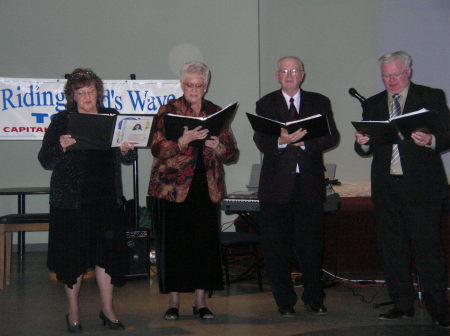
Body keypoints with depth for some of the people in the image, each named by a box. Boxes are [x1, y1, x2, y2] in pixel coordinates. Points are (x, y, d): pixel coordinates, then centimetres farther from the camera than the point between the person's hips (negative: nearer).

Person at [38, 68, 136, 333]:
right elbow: (46, 161, -2)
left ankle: (108, 310, 17)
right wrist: (61, 146, -20)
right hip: (71, 199, -2)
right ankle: (73, 311, 17)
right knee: (73, 254, 3)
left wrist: (126, 151, -10)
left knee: (108, 251, 4)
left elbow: (128, 159, 13)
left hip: (107, 198, 2)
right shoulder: (62, 121, 2)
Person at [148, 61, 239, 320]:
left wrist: (217, 145, -12)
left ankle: (201, 301, 14)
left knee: (205, 243, 2)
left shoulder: (217, 113, 11)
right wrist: (184, 140, -24)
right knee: (173, 243, -1)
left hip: (207, 189, 3)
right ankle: (174, 302, 10)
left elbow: (233, 155, 9)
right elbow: (157, 148, -9)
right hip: (174, 188, -2)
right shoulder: (168, 111, 3)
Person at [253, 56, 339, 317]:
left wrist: (304, 141, -16)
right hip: (277, 184, 0)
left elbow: (332, 137, 0)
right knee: (277, 246, 3)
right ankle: (285, 301, 15)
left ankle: (314, 298, 18)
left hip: (310, 183, 1)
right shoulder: (266, 105, 7)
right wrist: (281, 140, -26)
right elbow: (261, 143, -6)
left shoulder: (320, 103, 10)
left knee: (312, 244, 4)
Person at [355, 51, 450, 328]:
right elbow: (367, 149, 12)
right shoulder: (373, 105, 14)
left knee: (428, 247, -5)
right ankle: (403, 304, 18)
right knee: (391, 247, 7)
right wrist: (363, 143, -11)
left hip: (421, 187, -4)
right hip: (386, 188, 4)